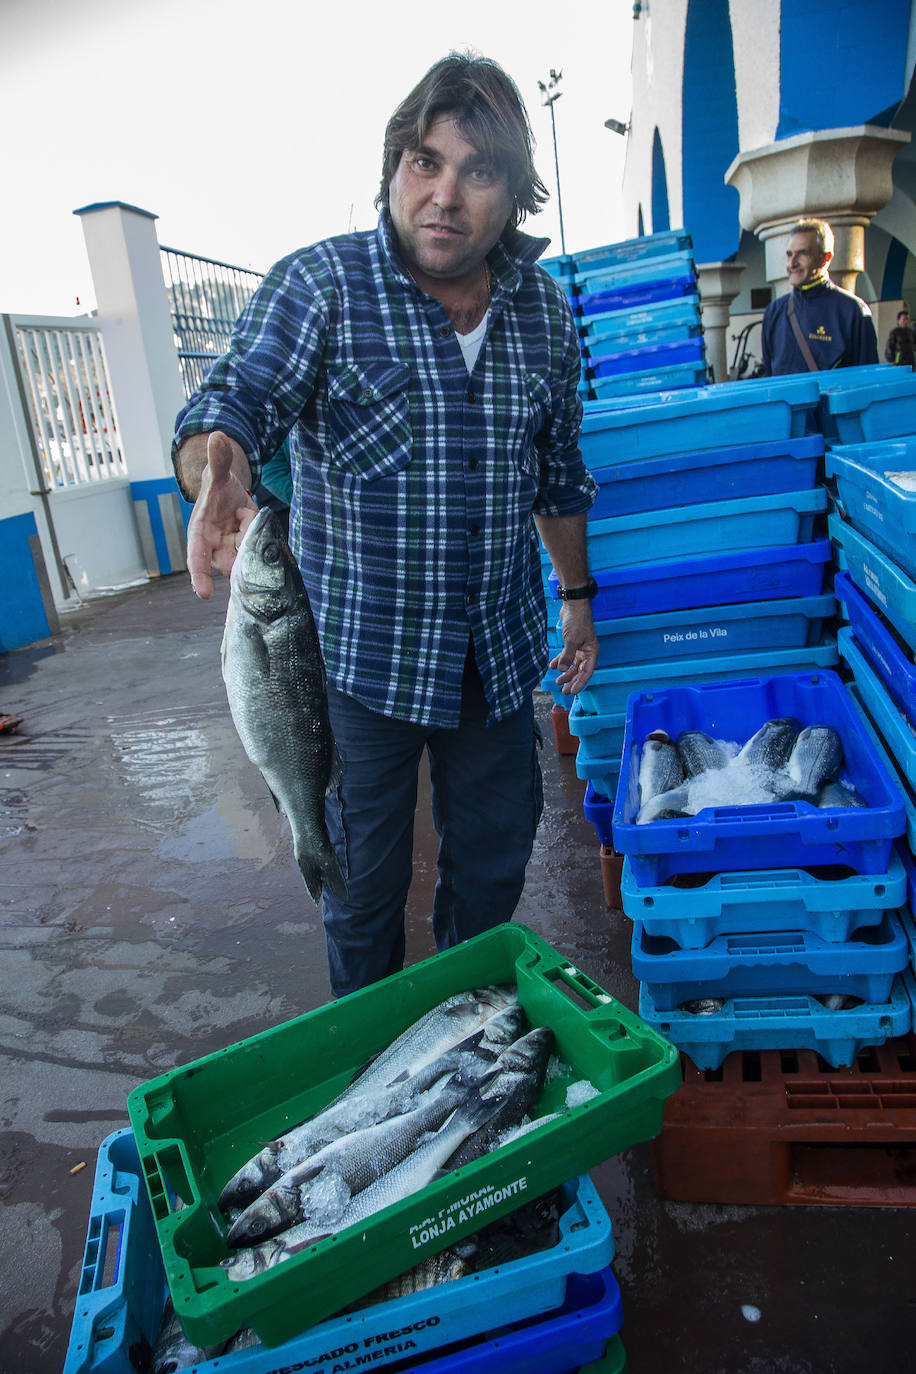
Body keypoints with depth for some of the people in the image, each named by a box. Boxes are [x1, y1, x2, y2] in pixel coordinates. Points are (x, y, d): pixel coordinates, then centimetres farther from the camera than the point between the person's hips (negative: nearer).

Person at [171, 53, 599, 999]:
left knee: (496, 851, 18)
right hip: (360, 644, -4)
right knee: (366, 871, 12)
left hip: (498, 646, 4)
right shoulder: (321, 284, -9)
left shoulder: (541, 306, 4)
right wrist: (220, 471, -45)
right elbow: (234, 403, -21)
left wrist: (577, 595, 14)